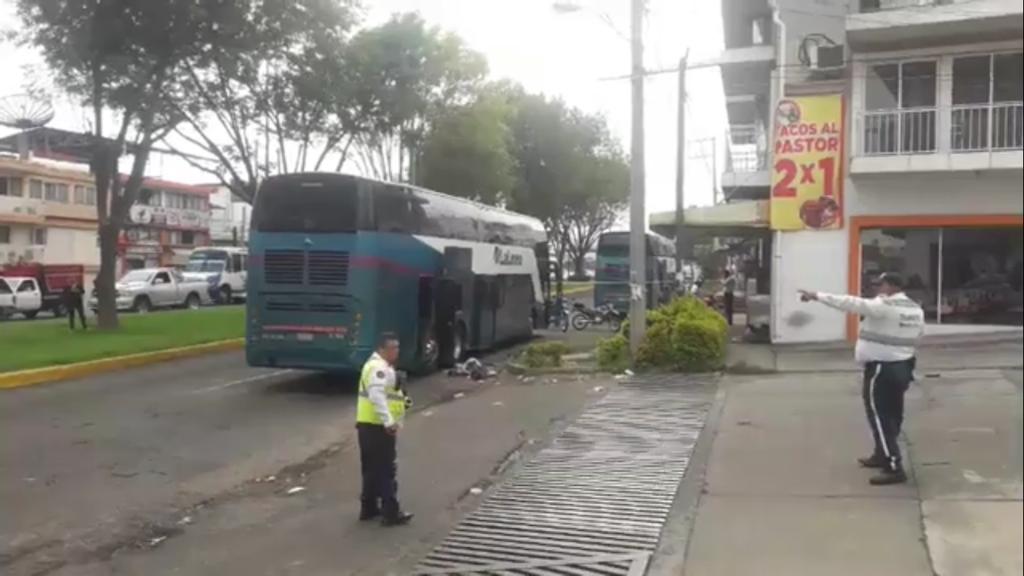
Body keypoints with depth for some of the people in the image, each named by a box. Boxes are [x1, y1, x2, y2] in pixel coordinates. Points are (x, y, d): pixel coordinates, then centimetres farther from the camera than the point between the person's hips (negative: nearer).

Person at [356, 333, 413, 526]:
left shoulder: (380, 366, 19)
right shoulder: (379, 368, -17)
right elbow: (377, 396, -29)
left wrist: (400, 399, 17)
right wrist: (389, 422, -33)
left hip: (370, 425, 11)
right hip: (377, 427, -11)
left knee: (372, 469, 17)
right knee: (386, 470, -5)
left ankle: (369, 508, 25)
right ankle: (391, 513, 0)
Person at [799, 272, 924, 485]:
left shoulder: (884, 307, -19)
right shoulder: (916, 309, 9)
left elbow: (849, 303, -22)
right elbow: (917, 334, 17)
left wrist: (817, 296, -20)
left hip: (882, 369, -9)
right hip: (902, 367, 9)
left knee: (880, 417, -6)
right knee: (891, 415, 18)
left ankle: (894, 468, -8)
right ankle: (882, 456, 32)